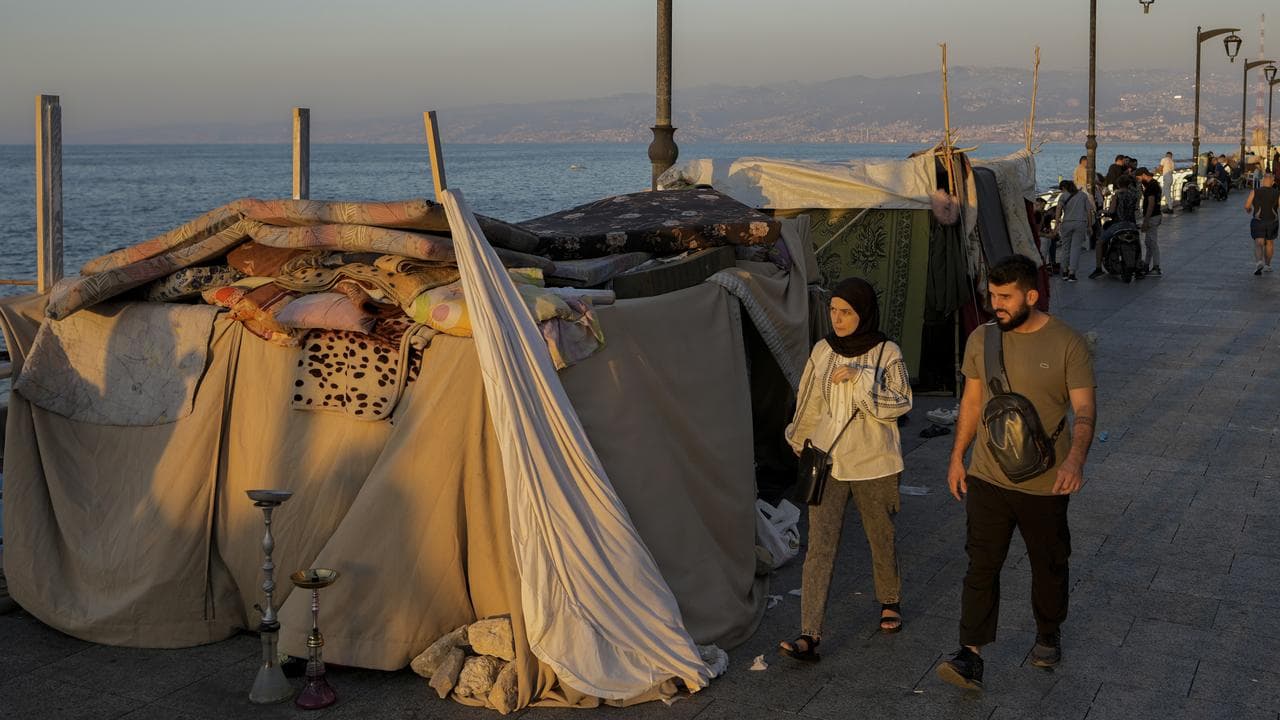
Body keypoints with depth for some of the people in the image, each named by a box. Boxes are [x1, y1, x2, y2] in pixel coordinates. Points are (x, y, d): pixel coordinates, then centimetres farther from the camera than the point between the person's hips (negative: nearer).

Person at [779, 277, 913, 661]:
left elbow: (899, 405, -15)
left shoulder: (886, 354, -6)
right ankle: (809, 635, -10)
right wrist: (800, 443, 23)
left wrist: (862, 378, -23)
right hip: (827, 461, 2)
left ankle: (890, 601, 43)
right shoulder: (823, 350, 3)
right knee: (820, 547, -7)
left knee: (882, 539, 15)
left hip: (874, 463, -2)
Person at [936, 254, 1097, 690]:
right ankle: (971, 655, 0)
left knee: (1049, 566, 15)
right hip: (987, 478, 2)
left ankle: (1048, 634, 38)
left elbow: (1084, 410, -16)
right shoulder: (981, 339, 0)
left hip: (1045, 485, -2)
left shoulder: (1067, 344, -12)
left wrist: (1075, 458, -33)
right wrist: (957, 457, 10)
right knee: (981, 566, -2)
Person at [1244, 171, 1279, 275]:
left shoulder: (1255, 192, -7)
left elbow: (1247, 206, -5)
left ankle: (1260, 262, -31)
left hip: (1258, 222, -2)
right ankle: (1267, 265, 32)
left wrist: (1249, 211, 15)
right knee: (1270, 243, 21)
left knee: (1258, 244, -5)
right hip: (1273, 222, 2)